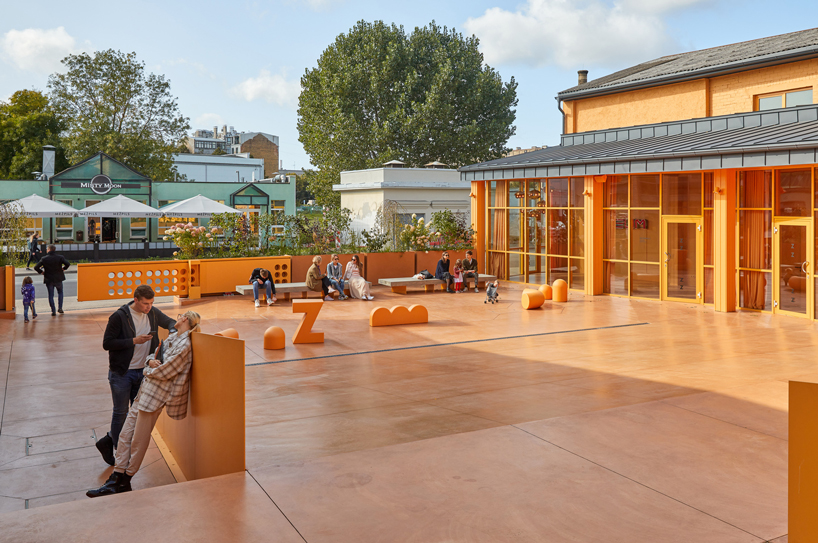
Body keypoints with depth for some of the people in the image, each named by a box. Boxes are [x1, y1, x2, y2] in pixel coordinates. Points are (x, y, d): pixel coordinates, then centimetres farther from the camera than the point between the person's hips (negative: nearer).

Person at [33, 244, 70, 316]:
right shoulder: (60, 257, -7)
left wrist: (41, 272, 6)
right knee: (60, 292, 21)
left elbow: (36, 267, -12)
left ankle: (53, 311, 5)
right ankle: (60, 308, 10)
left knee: (51, 295, 8)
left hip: (48, 279, -1)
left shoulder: (44, 259, -7)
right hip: (58, 279, 1)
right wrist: (63, 268, 0)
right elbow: (67, 264, -20)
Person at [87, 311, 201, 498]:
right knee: (125, 435, 9)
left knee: (138, 441, 2)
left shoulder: (184, 346, -18)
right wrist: (150, 361, -5)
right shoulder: (172, 337, 12)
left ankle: (124, 481, 16)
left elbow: (164, 372, -19)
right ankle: (116, 478, 15)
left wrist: (148, 371, -1)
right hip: (145, 390, 9)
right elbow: (155, 356, 18)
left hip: (154, 396, -9)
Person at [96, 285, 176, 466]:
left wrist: (173, 332, -8)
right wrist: (134, 341, -22)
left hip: (142, 371, 6)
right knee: (121, 412, 2)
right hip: (121, 373, -6)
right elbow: (107, 343, -14)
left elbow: (170, 322, 16)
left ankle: (109, 441, 29)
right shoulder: (119, 317, -15)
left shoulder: (153, 313, 0)